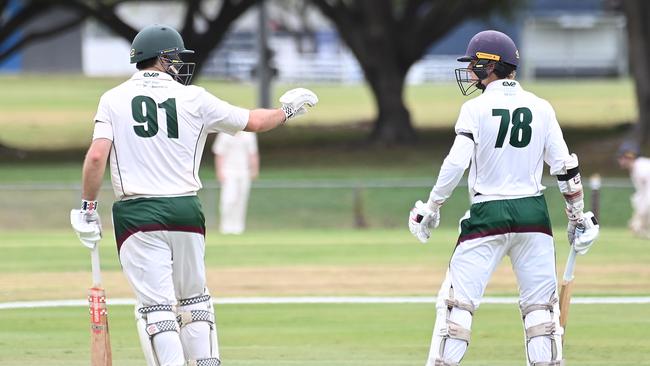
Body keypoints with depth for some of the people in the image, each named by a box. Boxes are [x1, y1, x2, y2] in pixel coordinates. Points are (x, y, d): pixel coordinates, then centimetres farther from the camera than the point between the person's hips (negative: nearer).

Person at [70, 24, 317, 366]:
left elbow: (97, 156, -10)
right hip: (186, 210, 2)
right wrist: (287, 110, 31)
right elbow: (255, 121, 12)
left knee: (155, 305, -5)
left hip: (137, 215, -2)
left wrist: (88, 207, -1)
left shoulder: (113, 99, 2)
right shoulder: (193, 98, 4)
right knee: (193, 298, 18)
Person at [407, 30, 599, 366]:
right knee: (540, 304, 7)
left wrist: (431, 208, -4)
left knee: (457, 301, 0)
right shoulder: (541, 108, 5)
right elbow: (565, 166, 4)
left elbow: (456, 163, -14)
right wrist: (579, 217, 12)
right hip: (533, 213, 4)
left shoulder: (476, 109, -6)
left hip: (488, 215, -4)